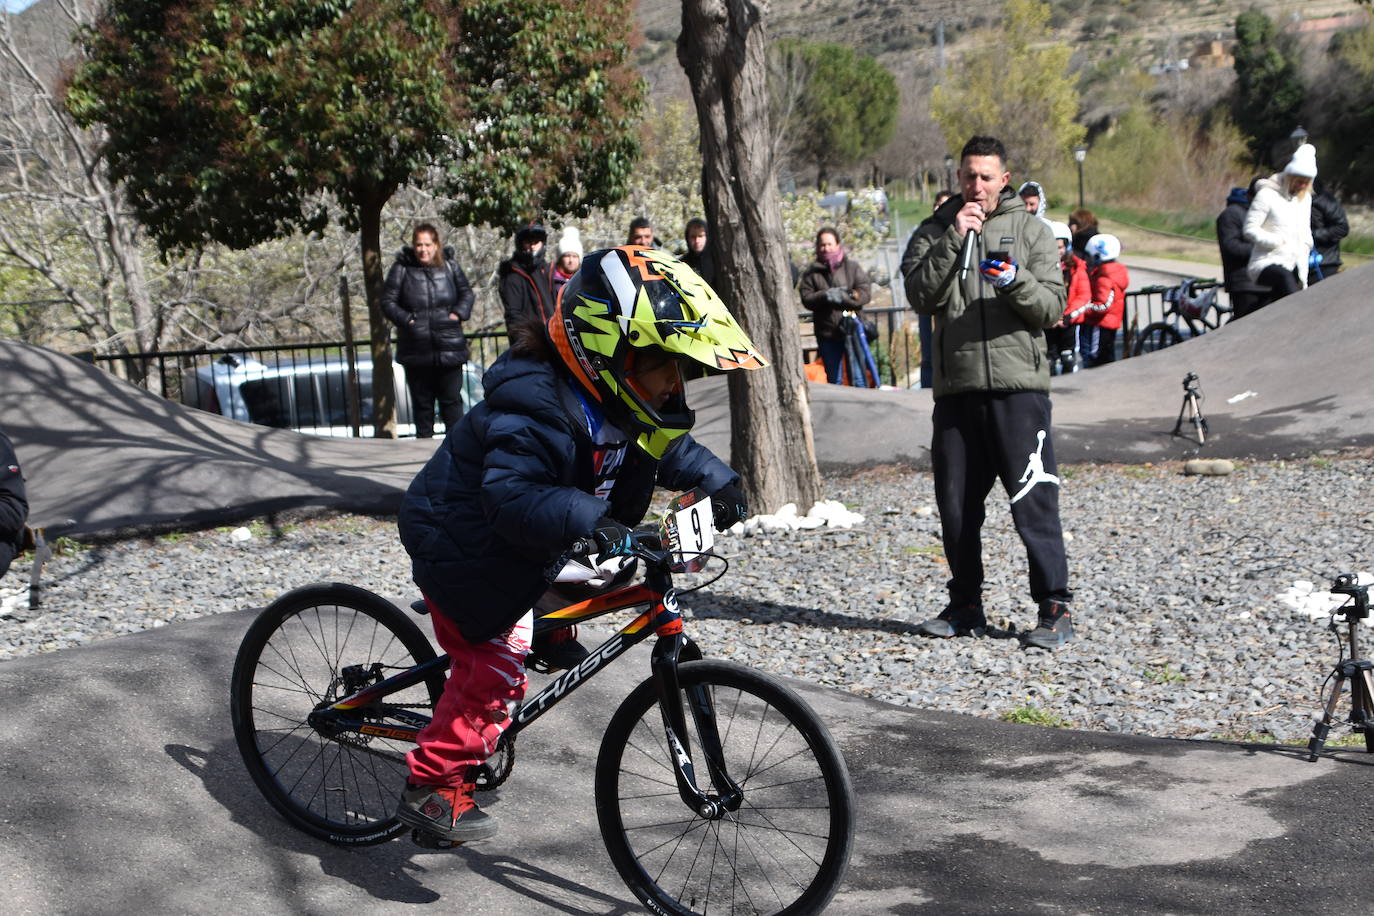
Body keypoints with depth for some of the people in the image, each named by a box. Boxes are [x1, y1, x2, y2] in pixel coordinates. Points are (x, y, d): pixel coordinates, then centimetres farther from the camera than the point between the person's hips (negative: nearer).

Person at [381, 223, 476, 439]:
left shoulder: (449, 266, 5)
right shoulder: (402, 269, 1)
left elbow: (467, 293, 14)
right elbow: (387, 301, 4)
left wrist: (458, 313, -3)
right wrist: (406, 319, -10)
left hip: (449, 348, 0)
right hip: (416, 350, 0)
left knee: (451, 399, 5)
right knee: (421, 401, 8)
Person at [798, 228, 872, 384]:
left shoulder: (852, 267, 7)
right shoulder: (811, 273, 8)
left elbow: (865, 293, -2)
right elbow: (806, 298, -2)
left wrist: (847, 295, -18)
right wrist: (824, 296, -19)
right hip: (827, 334, 1)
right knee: (834, 379, 7)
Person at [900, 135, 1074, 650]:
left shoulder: (1030, 230, 8)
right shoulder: (936, 232, 12)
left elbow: (1053, 306, 1)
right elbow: (921, 296, -4)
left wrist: (1017, 281, -18)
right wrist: (953, 238, -11)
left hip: (1018, 385, -2)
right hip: (955, 389, 3)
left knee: (1033, 501, -6)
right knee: (956, 504, 8)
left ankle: (1055, 608, 2)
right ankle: (965, 608, 20)